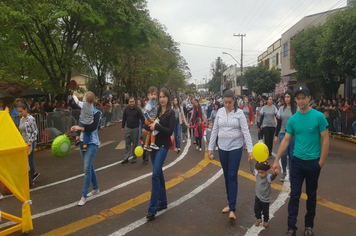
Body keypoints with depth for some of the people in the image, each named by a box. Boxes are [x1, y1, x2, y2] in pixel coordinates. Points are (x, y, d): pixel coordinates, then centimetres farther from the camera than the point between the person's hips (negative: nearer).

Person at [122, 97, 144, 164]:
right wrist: (123, 127, 13)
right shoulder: (126, 109, 2)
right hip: (128, 129, 3)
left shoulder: (138, 110, -9)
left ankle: (134, 157, 19)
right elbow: (124, 118, 12)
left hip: (135, 129, -3)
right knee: (127, 144, 7)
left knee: (135, 144, 7)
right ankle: (126, 158, 12)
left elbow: (142, 119, -9)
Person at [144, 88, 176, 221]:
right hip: (153, 144, 6)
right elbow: (147, 125, 12)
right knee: (159, 174, 14)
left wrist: (157, 126, -22)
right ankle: (162, 202, 28)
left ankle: (152, 209, -8)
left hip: (163, 146, -6)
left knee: (155, 174, -13)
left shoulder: (171, 113, -6)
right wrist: (149, 127, -10)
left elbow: (170, 131, -13)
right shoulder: (155, 111, 7)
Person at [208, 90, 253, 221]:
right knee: (226, 176, 12)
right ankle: (230, 203, 26)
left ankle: (232, 209, -5)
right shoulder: (220, 112, 3)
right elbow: (215, 130, 7)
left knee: (232, 176, -8)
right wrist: (210, 147, 5)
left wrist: (250, 150, -17)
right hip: (222, 147, 4)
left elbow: (246, 131, -11)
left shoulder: (239, 113, -7)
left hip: (235, 147, -4)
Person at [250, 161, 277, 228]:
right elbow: (252, 170, 2)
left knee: (265, 211, 16)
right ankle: (258, 219, 43)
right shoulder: (257, 174, -13)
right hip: (258, 197, 4)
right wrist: (251, 163, -5)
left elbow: (272, 177, -48)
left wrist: (274, 174, -69)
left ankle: (266, 221, 41)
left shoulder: (268, 177, -28)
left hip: (265, 199, -4)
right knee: (256, 209, 19)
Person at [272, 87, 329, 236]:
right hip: (297, 161, 2)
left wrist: (321, 161, -8)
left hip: (313, 162, -1)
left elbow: (325, 139, -6)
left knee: (311, 195, 14)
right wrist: (276, 160, -1)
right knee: (294, 195, 3)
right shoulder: (293, 119, -2)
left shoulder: (319, 116, -10)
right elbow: (285, 141, 2)